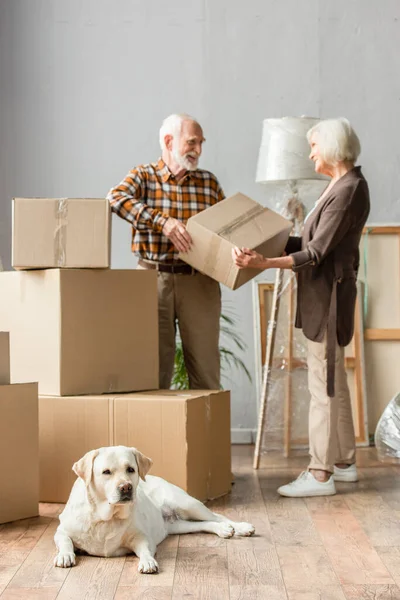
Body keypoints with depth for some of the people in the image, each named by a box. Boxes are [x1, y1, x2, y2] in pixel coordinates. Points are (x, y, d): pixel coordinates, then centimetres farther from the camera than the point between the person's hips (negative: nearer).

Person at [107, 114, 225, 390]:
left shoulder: (209, 181, 11)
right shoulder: (144, 175, 1)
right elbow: (116, 197, -19)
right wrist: (163, 221, -30)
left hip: (200, 281, 2)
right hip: (154, 277, -2)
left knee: (206, 364, 3)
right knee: (155, 363, 4)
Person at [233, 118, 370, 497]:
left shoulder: (348, 191, -17)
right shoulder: (342, 185, 14)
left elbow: (316, 253, -21)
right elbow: (315, 243, 19)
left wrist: (264, 263, -28)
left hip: (329, 294, -10)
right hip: (322, 295, 10)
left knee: (323, 384, -6)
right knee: (332, 380, 16)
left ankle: (320, 474, -1)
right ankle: (344, 462, 26)